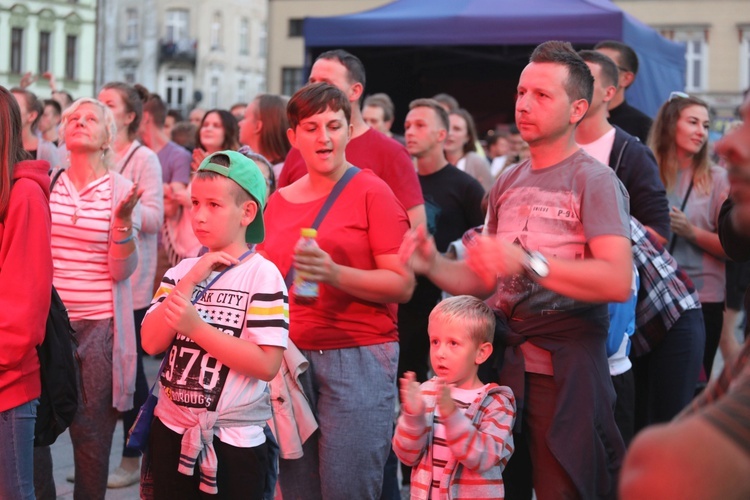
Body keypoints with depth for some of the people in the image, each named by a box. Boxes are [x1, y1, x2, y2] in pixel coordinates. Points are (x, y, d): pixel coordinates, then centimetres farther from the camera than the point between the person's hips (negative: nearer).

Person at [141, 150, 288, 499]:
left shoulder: (262, 275, -11)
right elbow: (151, 343, -6)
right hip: (171, 431, 5)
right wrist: (190, 280, -14)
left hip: (235, 440, -5)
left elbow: (267, 364, -19)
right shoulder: (181, 271, 5)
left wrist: (196, 327, -22)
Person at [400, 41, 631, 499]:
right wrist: (433, 265, -1)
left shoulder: (594, 180, -7)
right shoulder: (507, 184, 15)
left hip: (565, 365, -6)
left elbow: (618, 281, -20)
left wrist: (528, 263, -27)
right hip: (504, 357, 6)